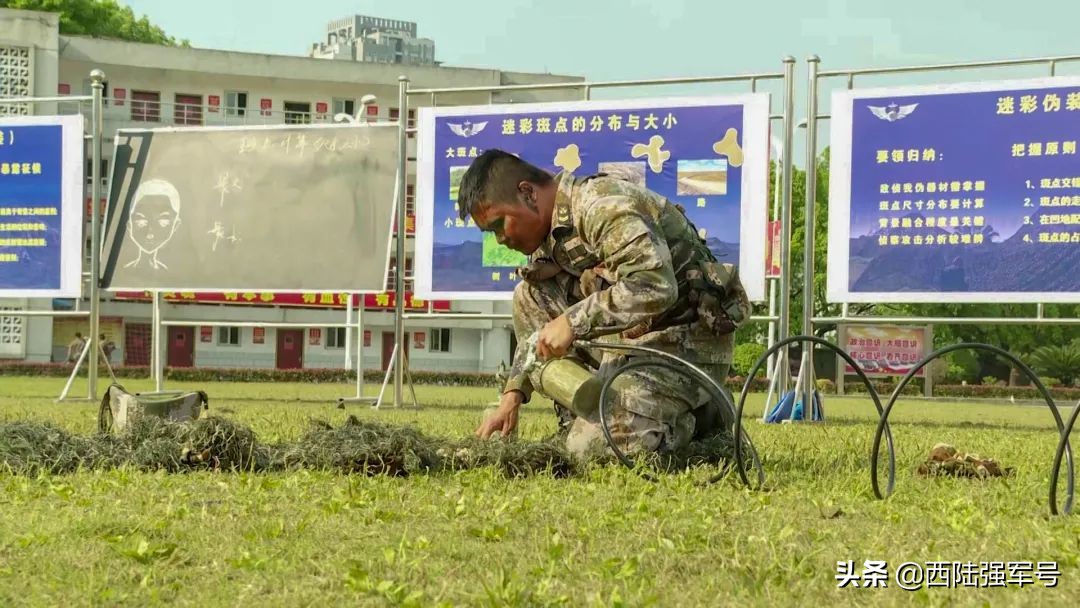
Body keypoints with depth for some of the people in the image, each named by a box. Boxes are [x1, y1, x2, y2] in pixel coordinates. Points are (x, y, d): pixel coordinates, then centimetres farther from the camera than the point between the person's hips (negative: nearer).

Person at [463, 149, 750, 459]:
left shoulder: (600, 207, -21)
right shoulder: (552, 230, 10)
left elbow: (655, 286, -34)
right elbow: (540, 324, 19)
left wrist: (573, 322, -29)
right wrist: (512, 395, 8)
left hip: (684, 338, -9)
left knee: (594, 446, -22)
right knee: (530, 296, 2)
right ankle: (582, 421, 0)